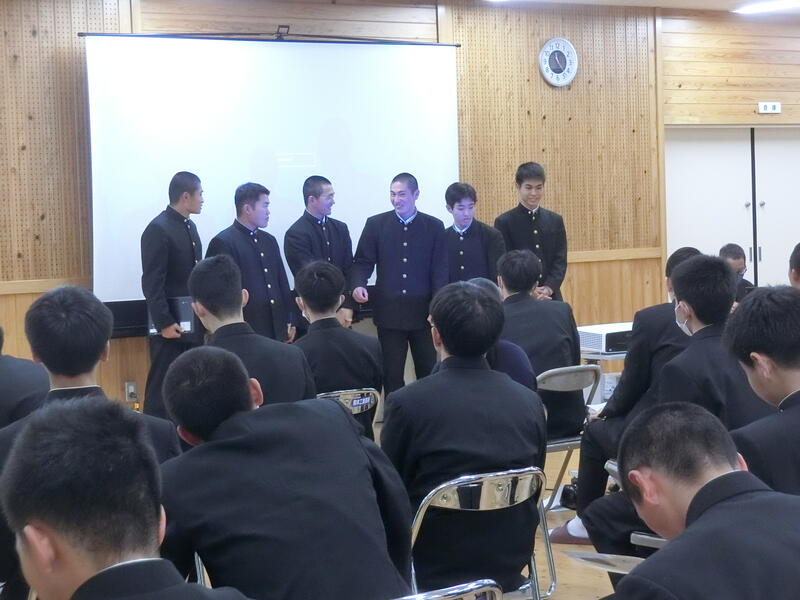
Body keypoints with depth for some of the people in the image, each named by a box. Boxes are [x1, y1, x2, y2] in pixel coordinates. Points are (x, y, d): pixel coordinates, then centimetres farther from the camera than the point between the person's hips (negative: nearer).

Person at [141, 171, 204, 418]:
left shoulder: (190, 226, 13)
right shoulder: (158, 230, -13)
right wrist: (164, 323, -19)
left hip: (192, 324, 8)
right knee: (162, 389, -3)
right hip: (170, 327, -8)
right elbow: (152, 283, -17)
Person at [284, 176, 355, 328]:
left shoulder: (340, 228, 9)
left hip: (343, 314, 5)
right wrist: (335, 311, -12)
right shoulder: (295, 235, -9)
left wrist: (347, 306, -8)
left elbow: (349, 270, 6)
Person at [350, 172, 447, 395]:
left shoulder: (434, 227, 4)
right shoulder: (375, 224, 3)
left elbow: (440, 271, 1)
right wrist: (358, 285, -19)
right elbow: (362, 262, 2)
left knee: (429, 372, 6)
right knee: (392, 374, 4)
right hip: (389, 312, 0)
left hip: (423, 312, 0)